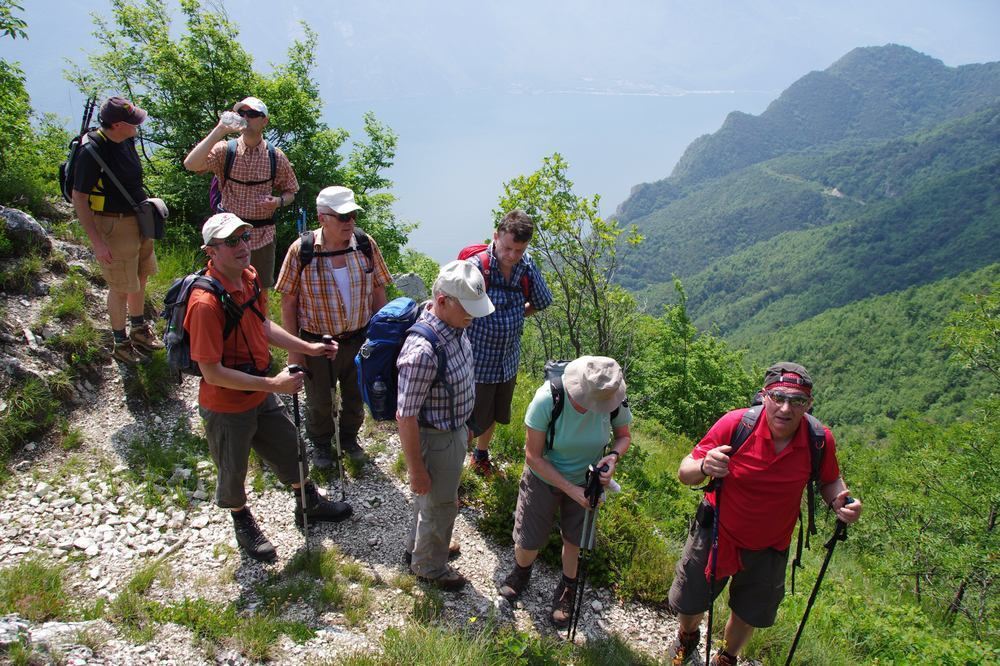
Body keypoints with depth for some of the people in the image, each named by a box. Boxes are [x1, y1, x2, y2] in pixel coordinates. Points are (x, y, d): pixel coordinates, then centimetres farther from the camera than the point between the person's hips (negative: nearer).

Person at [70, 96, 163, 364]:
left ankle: (139, 329, 40)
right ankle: (120, 343, 22)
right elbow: (79, 199, -20)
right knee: (121, 288, 4)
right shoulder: (93, 151, -23)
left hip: (138, 219, 8)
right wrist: (97, 242, -22)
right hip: (113, 226, -8)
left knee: (141, 277, 20)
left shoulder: (126, 140, 1)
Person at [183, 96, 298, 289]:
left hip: (262, 236, 1)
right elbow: (191, 164, -19)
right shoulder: (225, 150, -4)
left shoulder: (276, 157, 1)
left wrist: (279, 201, -14)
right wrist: (219, 130, -23)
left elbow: (290, 192, 10)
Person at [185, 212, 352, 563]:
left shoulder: (249, 277, -5)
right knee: (233, 471, 19)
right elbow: (213, 373, -30)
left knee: (290, 448, 24)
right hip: (226, 407, -7)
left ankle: (309, 505, 50)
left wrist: (307, 347, 6)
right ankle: (243, 524, 48)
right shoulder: (206, 303, -32)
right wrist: (273, 384, -29)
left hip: (260, 395, 8)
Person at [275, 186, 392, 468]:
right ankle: (320, 444, 47)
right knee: (320, 401, 19)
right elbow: (288, 301, -10)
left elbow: (378, 291, 0)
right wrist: (294, 349, -8)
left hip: (359, 338, 3)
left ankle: (349, 438, 50)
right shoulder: (301, 250, -18)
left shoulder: (366, 244, -10)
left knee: (356, 396, 22)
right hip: (317, 343, -2)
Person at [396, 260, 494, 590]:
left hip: (455, 429, 8)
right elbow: (406, 417, -28)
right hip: (435, 439, -8)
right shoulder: (422, 352, -37)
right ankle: (429, 566, 44)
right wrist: (416, 470, -19)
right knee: (439, 506, 17)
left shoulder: (454, 324, -9)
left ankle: (417, 544, 56)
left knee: (438, 497, 30)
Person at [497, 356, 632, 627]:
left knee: (574, 539, 17)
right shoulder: (547, 399, -35)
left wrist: (614, 455, -28)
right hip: (544, 477, -2)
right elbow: (533, 457, -24)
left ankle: (567, 589, 48)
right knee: (528, 542, 9)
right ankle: (521, 571, 46)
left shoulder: (614, 399, -28)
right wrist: (570, 490, -26)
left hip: (586, 479, 2)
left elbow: (624, 435, -5)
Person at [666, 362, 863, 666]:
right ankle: (687, 637, 56)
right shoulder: (735, 424, -27)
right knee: (688, 604, 18)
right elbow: (685, 473, -21)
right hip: (716, 533, -1)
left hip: (769, 547, 2)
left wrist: (840, 501, -21)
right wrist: (704, 467, -44)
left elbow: (829, 481, 1)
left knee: (748, 616, 22)